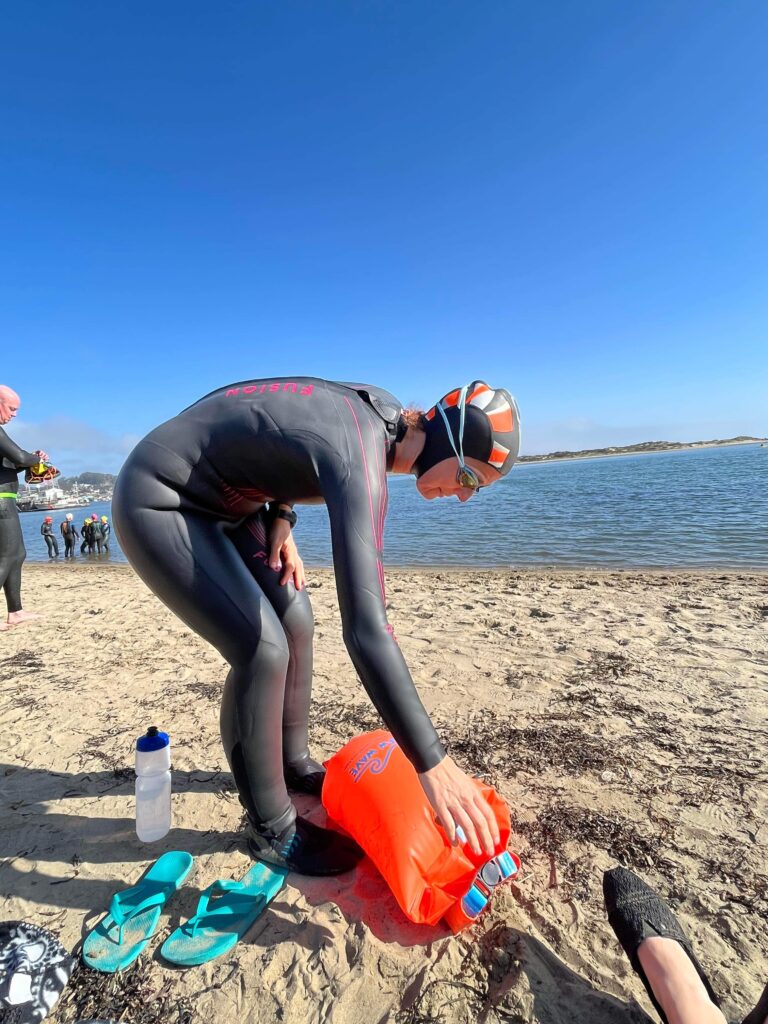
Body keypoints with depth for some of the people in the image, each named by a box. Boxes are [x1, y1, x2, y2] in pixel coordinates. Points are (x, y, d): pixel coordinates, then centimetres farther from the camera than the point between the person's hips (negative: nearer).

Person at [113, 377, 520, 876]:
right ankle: (273, 831, 8)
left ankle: (294, 762, 29)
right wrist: (432, 762, -33)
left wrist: (280, 519, -5)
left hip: (215, 500, 9)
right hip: (155, 504, -9)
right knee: (262, 649, -16)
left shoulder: (382, 409, -3)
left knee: (295, 618, 6)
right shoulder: (359, 458, -32)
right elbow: (365, 628, -39)